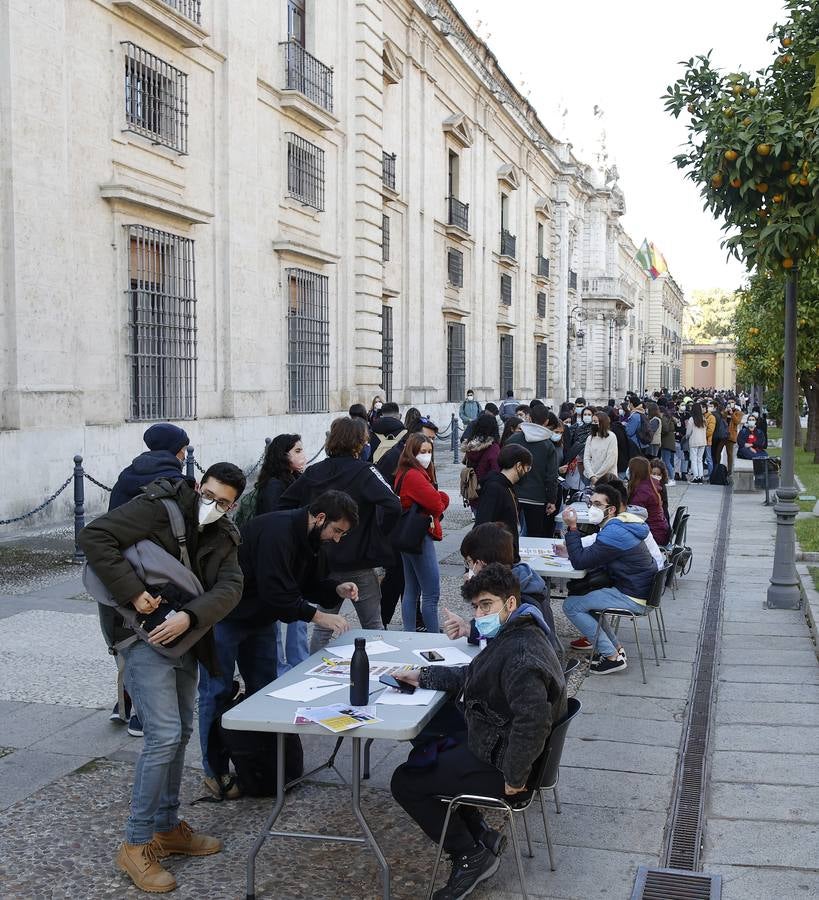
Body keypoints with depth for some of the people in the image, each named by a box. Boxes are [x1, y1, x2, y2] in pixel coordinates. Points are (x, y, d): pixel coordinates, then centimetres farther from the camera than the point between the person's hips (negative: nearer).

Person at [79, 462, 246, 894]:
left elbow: (229, 588, -8)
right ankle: (136, 845, -1)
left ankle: (167, 826, 31)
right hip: (146, 637, -8)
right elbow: (94, 536, -22)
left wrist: (189, 616, -27)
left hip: (184, 639, 8)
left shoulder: (224, 537, 6)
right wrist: (133, 592, -28)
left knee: (180, 733, 15)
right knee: (164, 736, -12)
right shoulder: (159, 507, -14)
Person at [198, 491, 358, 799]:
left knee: (265, 688, 11)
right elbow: (275, 591, -33)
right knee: (217, 691, -2)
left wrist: (337, 589, -11)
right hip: (224, 615, -10)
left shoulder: (312, 540, 0)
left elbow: (312, 581, 10)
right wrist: (318, 617, -30)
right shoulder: (277, 531, -30)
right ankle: (215, 773, 8)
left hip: (258, 618, 10)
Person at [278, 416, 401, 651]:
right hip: (358, 565, -4)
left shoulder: (313, 472, 2)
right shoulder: (365, 472, -12)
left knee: (322, 626, 15)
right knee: (373, 626, 11)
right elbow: (393, 506, -25)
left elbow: (284, 506, 5)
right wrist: (379, 534, -8)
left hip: (322, 563, 4)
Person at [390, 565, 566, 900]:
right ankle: (479, 834, 24)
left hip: (496, 764, -11)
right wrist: (423, 676, 11)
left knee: (405, 781, -3)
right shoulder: (511, 637, 6)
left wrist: (515, 777, -29)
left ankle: (472, 856, 6)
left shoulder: (520, 653, -29)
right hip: (491, 740, 11)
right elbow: (470, 677, 19)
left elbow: (533, 719, -40)